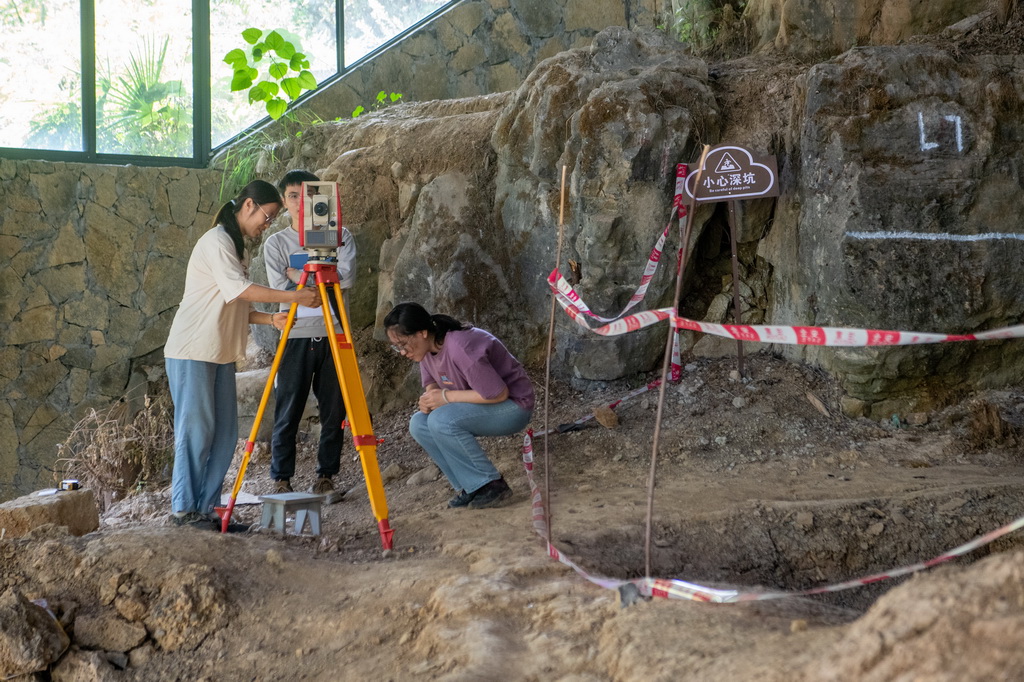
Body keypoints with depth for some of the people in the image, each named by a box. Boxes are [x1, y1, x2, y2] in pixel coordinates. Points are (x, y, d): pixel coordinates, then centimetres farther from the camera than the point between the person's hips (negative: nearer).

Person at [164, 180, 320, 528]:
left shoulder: (237, 247, 19)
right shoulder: (216, 240, -10)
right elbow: (238, 289, -24)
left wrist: (271, 319, 3)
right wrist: (294, 297, -23)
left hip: (220, 355, 9)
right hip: (192, 352, -9)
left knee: (225, 433, 6)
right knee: (196, 430, -6)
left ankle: (206, 508, 11)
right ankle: (184, 510, 0)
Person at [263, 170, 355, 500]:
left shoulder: (340, 236, 6)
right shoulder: (276, 243, 5)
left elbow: (347, 277, -11)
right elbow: (280, 290, -6)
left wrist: (301, 275, -10)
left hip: (333, 335, 1)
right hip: (297, 336, -1)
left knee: (334, 412, 4)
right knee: (287, 414, -1)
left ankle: (325, 478, 14)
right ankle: (281, 481, 7)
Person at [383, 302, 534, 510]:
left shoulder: (460, 347, -28)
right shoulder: (428, 349, -2)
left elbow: (498, 393, -28)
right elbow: (432, 385, 13)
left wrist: (447, 396, -22)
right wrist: (429, 399, -11)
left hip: (514, 406, -9)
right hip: (478, 406, 9)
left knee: (441, 421, -28)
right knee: (419, 424, -7)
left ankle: (492, 485, -15)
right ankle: (471, 487, 0)